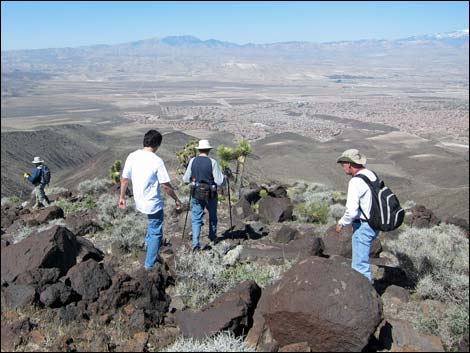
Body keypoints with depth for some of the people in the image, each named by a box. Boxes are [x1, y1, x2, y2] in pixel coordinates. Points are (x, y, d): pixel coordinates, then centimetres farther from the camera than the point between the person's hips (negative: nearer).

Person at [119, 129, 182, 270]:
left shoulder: (132, 156, -6)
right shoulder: (157, 161, -20)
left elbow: (124, 179, 2)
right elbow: (165, 185, -16)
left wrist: (122, 197, 16)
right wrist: (176, 200, -2)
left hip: (139, 201, 6)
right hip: (153, 203, -5)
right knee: (156, 232, 11)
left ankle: (149, 243, 40)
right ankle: (150, 263, 19)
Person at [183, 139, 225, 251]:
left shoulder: (193, 161, -5)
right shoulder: (212, 162, -14)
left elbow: (185, 180, -1)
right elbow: (219, 181, -16)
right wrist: (223, 177, 6)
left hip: (196, 194, 1)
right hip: (210, 195, -1)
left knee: (196, 219, 7)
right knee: (212, 216, 22)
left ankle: (196, 244, -4)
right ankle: (212, 237, 41)